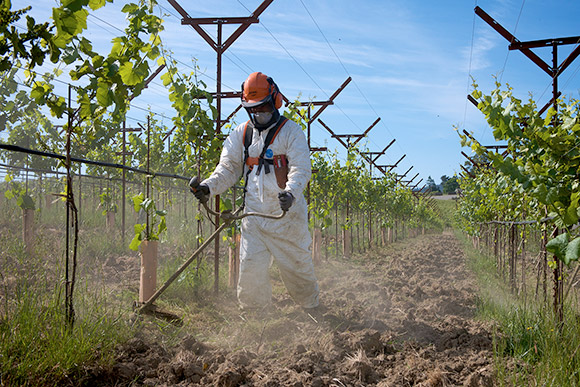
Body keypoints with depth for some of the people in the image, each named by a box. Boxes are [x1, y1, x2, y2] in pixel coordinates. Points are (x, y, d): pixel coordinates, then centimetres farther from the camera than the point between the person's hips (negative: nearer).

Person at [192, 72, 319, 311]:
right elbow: (228, 169, 10)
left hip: (287, 213, -3)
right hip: (254, 213, 3)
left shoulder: (290, 131, -2)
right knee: (250, 266, -2)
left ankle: (311, 306, 30)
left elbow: (301, 168, -12)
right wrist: (209, 186, -11)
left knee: (296, 264, 7)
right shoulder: (240, 135, 10)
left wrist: (291, 193, -32)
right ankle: (253, 310, 18)